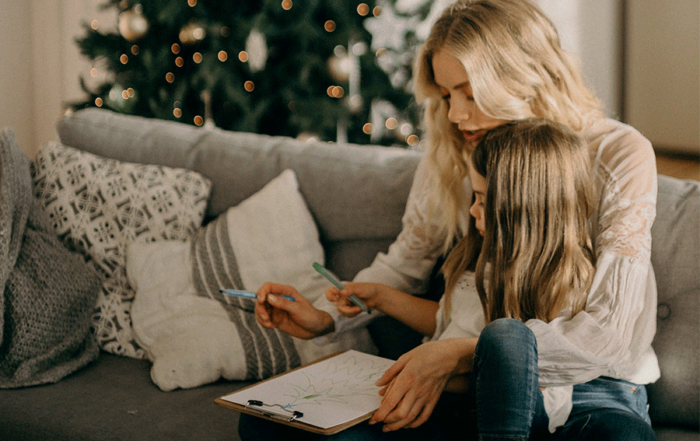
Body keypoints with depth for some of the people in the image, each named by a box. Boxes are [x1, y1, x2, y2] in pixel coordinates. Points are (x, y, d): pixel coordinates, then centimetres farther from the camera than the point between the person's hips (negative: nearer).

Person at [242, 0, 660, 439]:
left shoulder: (618, 156, -10)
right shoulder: (451, 158, 5)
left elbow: (611, 328, -18)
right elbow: (407, 262, 21)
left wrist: (461, 354, -27)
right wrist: (326, 317, 2)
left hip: (587, 385, -3)